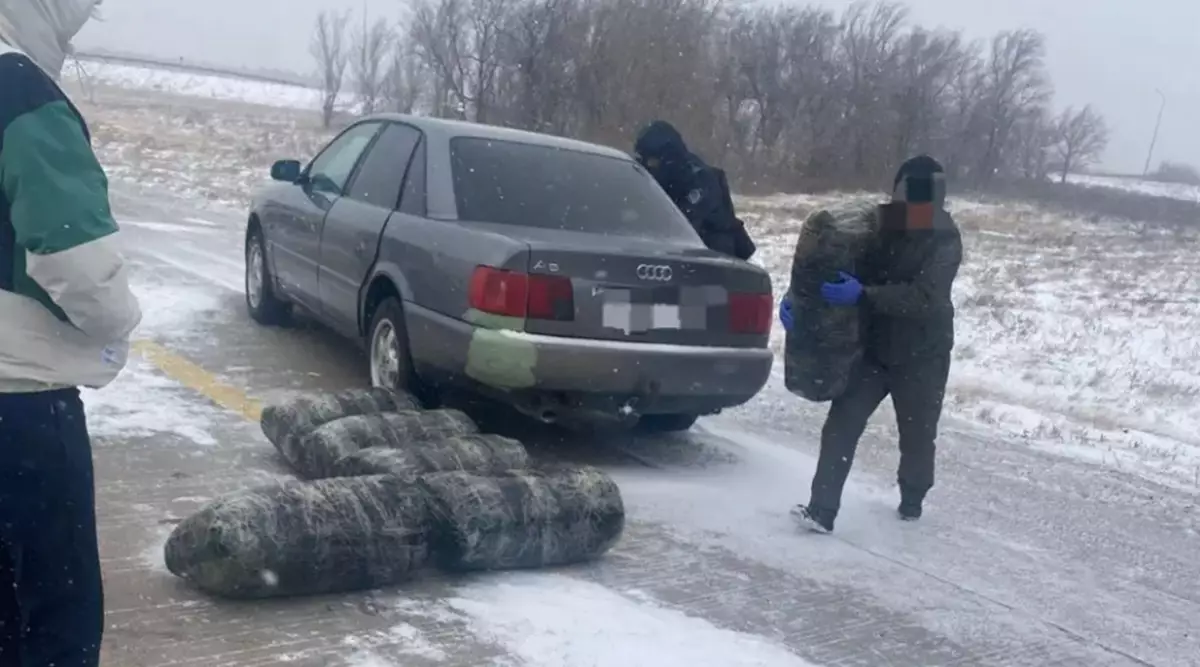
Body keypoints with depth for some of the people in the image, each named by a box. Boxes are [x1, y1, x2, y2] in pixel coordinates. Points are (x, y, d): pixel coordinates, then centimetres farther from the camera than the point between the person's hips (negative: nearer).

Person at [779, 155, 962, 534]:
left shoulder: (945, 241, -15)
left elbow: (923, 296, -29)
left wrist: (863, 295, -39)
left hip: (922, 356, -3)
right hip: (873, 348, 3)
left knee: (917, 435, 14)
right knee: (841, 424, -10)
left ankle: (911, 503, 39)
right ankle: (821, 511, -10)